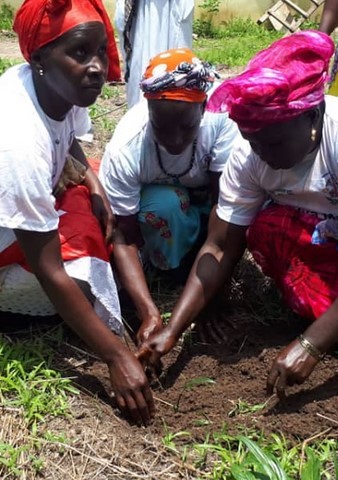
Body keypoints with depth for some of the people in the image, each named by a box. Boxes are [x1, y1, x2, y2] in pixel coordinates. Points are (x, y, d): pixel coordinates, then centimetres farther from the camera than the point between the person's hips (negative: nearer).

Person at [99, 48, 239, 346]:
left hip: (209, 199, 2)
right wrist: (150, 313, -41)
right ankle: (172, 270, -6)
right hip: (159, 198, -2)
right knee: (162, 205, -36)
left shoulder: (221, 113, -34)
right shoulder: (124, 150, -34)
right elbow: (124, 239, -28)